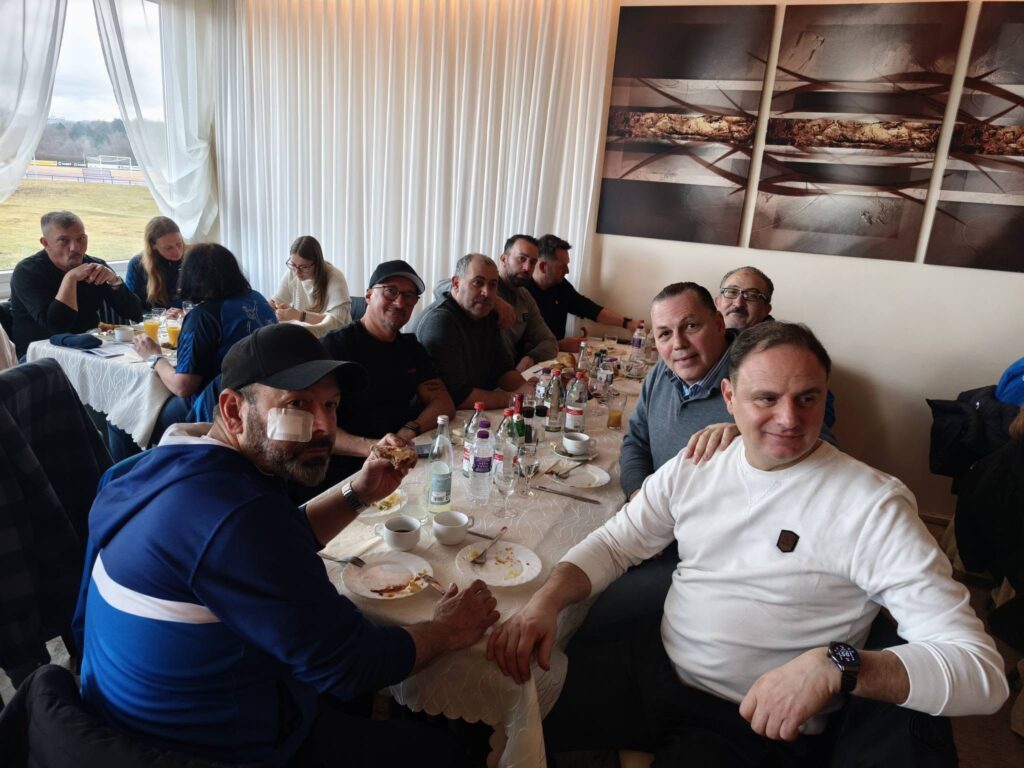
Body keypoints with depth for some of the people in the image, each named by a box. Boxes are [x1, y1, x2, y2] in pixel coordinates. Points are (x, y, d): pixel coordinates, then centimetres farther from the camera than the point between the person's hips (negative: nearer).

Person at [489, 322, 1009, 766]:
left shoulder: (872, 505, -15)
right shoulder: (692, 469, 0)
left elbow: (981, 668, -17)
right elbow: (615, 544, 7)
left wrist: (835, 665, -34)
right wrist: (547, 599, -12)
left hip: (761, 725, -3)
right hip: (653, 668, 4)